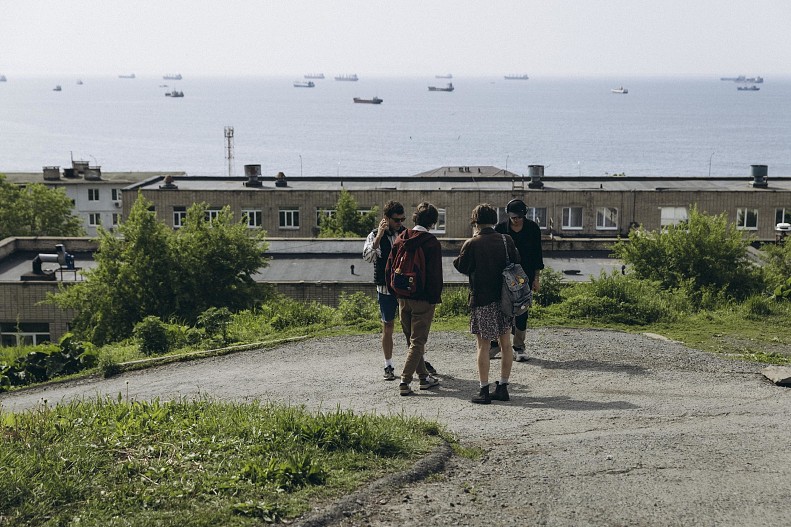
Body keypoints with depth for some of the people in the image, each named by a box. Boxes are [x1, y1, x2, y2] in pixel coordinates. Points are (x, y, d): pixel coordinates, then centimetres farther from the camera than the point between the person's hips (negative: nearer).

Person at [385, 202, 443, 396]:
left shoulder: (400, 239, 5)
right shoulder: (431, 242, -12)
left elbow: (389, 268, 8)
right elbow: (435, 273, -14)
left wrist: (395, 291, 16)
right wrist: (436, 297, -6)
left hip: (403, 298, 6)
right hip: (423, 299, -6)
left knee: (411, 339, 17)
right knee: (418, 341, -1)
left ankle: (424, 376, 25)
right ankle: (405, 380, -8)